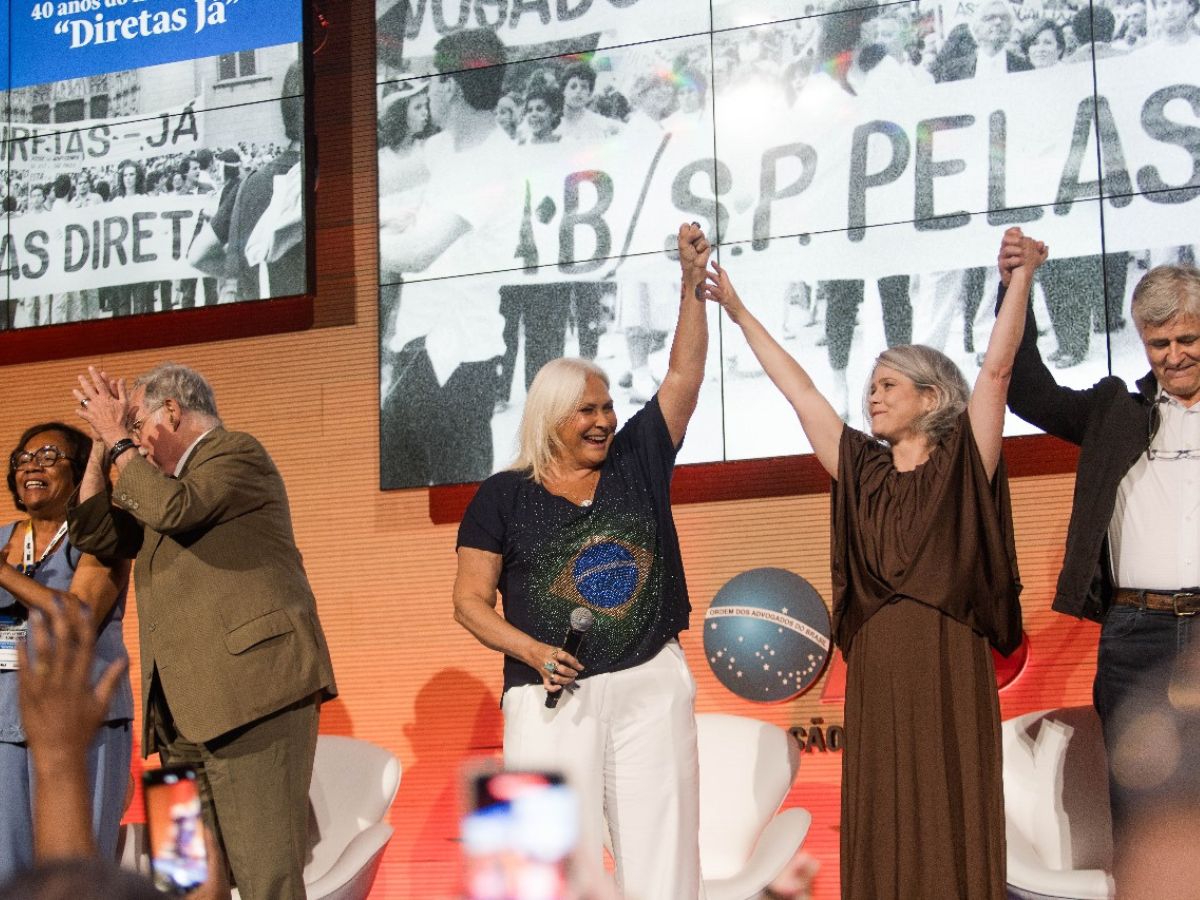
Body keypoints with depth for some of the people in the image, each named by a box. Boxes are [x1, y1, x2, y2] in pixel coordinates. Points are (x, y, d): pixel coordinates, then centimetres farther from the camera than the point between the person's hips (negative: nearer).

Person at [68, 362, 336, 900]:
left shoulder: (239, 453, 1)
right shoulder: (164, 484, 28)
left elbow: (175, 507, -17)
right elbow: (93, 533, 25)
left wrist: (118, 439, -5)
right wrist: (102, 446, 19)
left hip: (252, 690, -9)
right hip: (187, 714, 9)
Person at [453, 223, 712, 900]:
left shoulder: (636, 460, 9)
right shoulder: (504, 496, 3)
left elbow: (686, 372, 2)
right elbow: (471, 599, 2)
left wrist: (693, 283, -8)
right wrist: (533, 651, -13)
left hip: (652, 687, 2)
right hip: (554, 697, -2)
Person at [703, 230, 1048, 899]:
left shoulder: (962, 465, 3)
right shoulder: (864, 471, 13)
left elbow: (997, 367, -4)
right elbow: (799, 389, 18)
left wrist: (1022, 276, -9)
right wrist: (740, 313, 23)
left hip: (949, 672, -4)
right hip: (876, 674, 4)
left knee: (953, 830, -4)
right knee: (881, 832, 3)